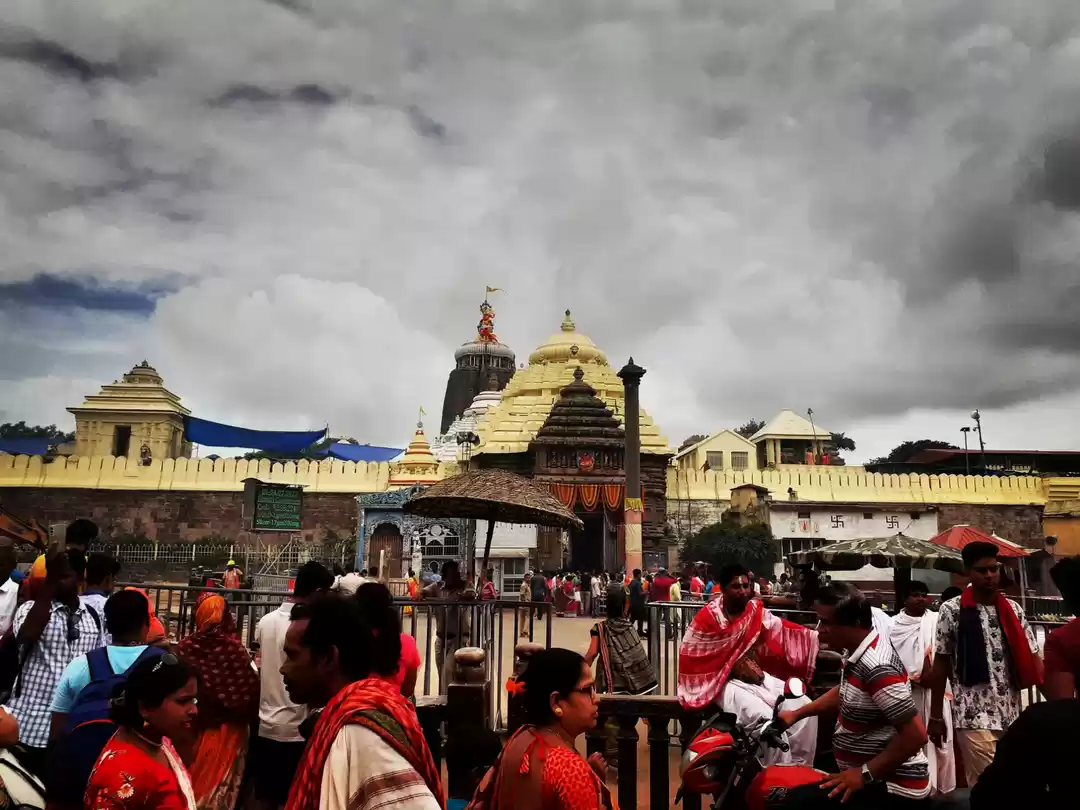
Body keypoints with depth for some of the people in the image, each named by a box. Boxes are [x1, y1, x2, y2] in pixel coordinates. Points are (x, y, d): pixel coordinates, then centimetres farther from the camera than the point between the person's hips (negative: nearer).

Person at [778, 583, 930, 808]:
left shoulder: (876, 668, -27)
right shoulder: (862, 653, 4)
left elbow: (916, 735, -27)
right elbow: (844, 693, 23)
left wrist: (865, 773, -22)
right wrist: (796, 714, 18)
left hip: (892, 789, -10)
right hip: (878, 779, 10)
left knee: (798, 800, -23)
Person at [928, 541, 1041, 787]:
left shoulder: (1013, 610, 7)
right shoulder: (952, 611, -5)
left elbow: (1032, 659, 6)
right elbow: (940, 665, 0)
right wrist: (935, 716, 1)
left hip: (1012, 715, 5)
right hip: (974, 717, -4)